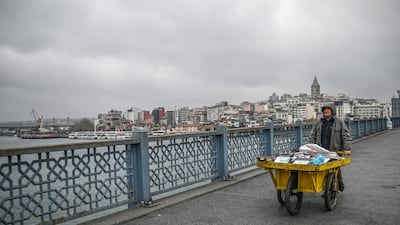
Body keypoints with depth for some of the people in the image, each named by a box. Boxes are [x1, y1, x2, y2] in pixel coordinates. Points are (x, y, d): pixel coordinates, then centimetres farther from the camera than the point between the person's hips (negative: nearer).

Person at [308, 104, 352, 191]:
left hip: (335, 151, -2)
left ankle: (339, 183, 31)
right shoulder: (318, 123, 13)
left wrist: (347, 149, -8)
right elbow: (312, 136, 13)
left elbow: (346, 136, 1)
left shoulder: (339, 122, 5)